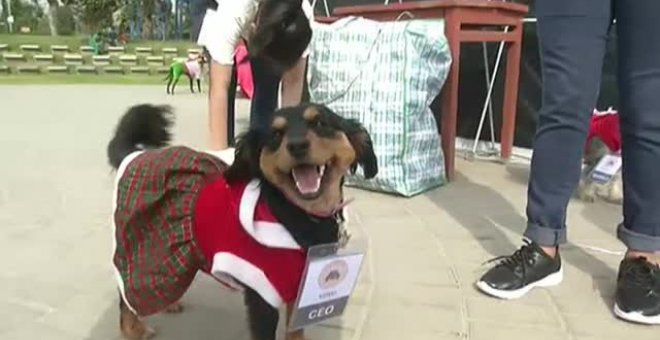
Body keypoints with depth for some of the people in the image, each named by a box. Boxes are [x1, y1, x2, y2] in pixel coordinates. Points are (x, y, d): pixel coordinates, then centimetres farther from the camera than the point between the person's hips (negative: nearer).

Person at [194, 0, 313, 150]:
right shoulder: (232, 13, -45)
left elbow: (293, 82, -28)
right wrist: (219, 150, -49)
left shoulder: (302, 18, -38)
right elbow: (219, 88, -46)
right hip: (221, 20, -2)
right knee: (227, 86, -15)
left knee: (267, 91, -12)